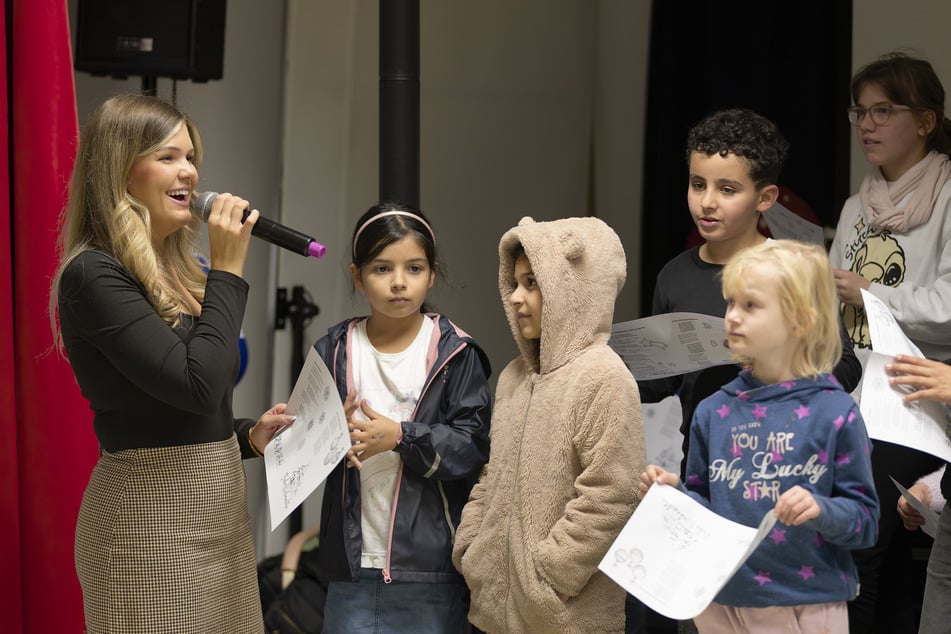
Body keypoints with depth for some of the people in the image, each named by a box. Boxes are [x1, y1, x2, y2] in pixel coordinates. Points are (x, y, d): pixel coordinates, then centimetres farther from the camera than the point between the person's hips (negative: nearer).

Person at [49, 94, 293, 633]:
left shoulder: (178, 272, 13)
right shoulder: (93, 276, -14)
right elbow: (196, 384, -24)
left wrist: (248, 436, 4)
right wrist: (228, 270, -15)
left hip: (219, 504, 9)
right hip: (152, 516, -8)